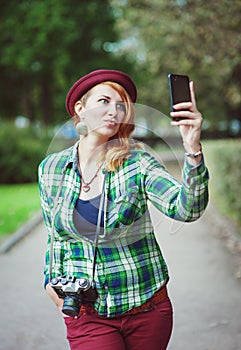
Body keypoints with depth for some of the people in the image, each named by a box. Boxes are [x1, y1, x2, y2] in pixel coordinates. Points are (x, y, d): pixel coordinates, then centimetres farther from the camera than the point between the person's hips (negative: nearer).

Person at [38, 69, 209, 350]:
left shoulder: (136, 163, -8)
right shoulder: (51, 169, 0)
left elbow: (185, 209, -24)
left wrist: (193, 149, -35)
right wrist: (52, 282, 3)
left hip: (146, 307, 0)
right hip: (86, 315, 1)